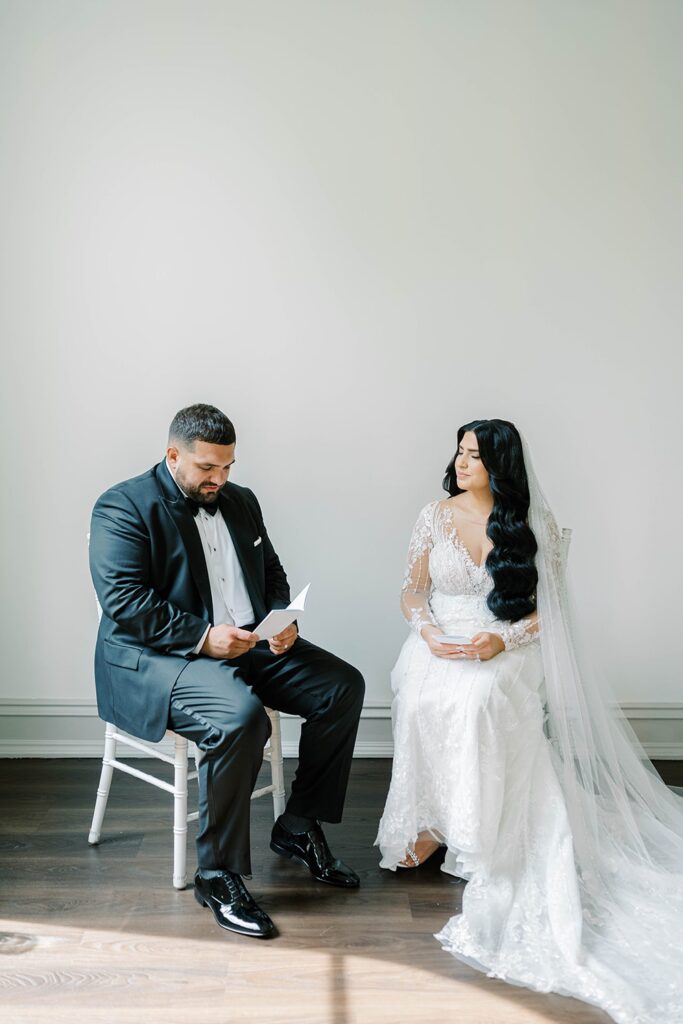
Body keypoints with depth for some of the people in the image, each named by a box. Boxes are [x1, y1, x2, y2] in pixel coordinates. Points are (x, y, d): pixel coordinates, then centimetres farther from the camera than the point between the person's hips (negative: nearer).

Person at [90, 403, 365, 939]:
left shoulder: (241, 501, 14)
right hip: (155, 656, -7)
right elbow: (124, 603, -17)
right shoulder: (124, 508, -7)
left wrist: (283, 622, -3)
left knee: (344, 686, -6)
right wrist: (203, 636, -25)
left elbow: (273, 577, 19)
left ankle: (299, 827, 7)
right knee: (240, 717, -34)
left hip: (248, 644, 8)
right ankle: (217, 874, -15)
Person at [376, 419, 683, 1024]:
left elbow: (550, 606, 4)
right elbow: (413, 591, 11)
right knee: (428, 701, -32)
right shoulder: (435, 516, 8)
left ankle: (453, 830, -19)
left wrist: (504, 640, -14)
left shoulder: (536, 525, 4)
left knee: (476, 699, -36)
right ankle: (427, 821, -11)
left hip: (505, 651, -2)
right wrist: (429, 633, -10)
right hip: (441, 646, 2)